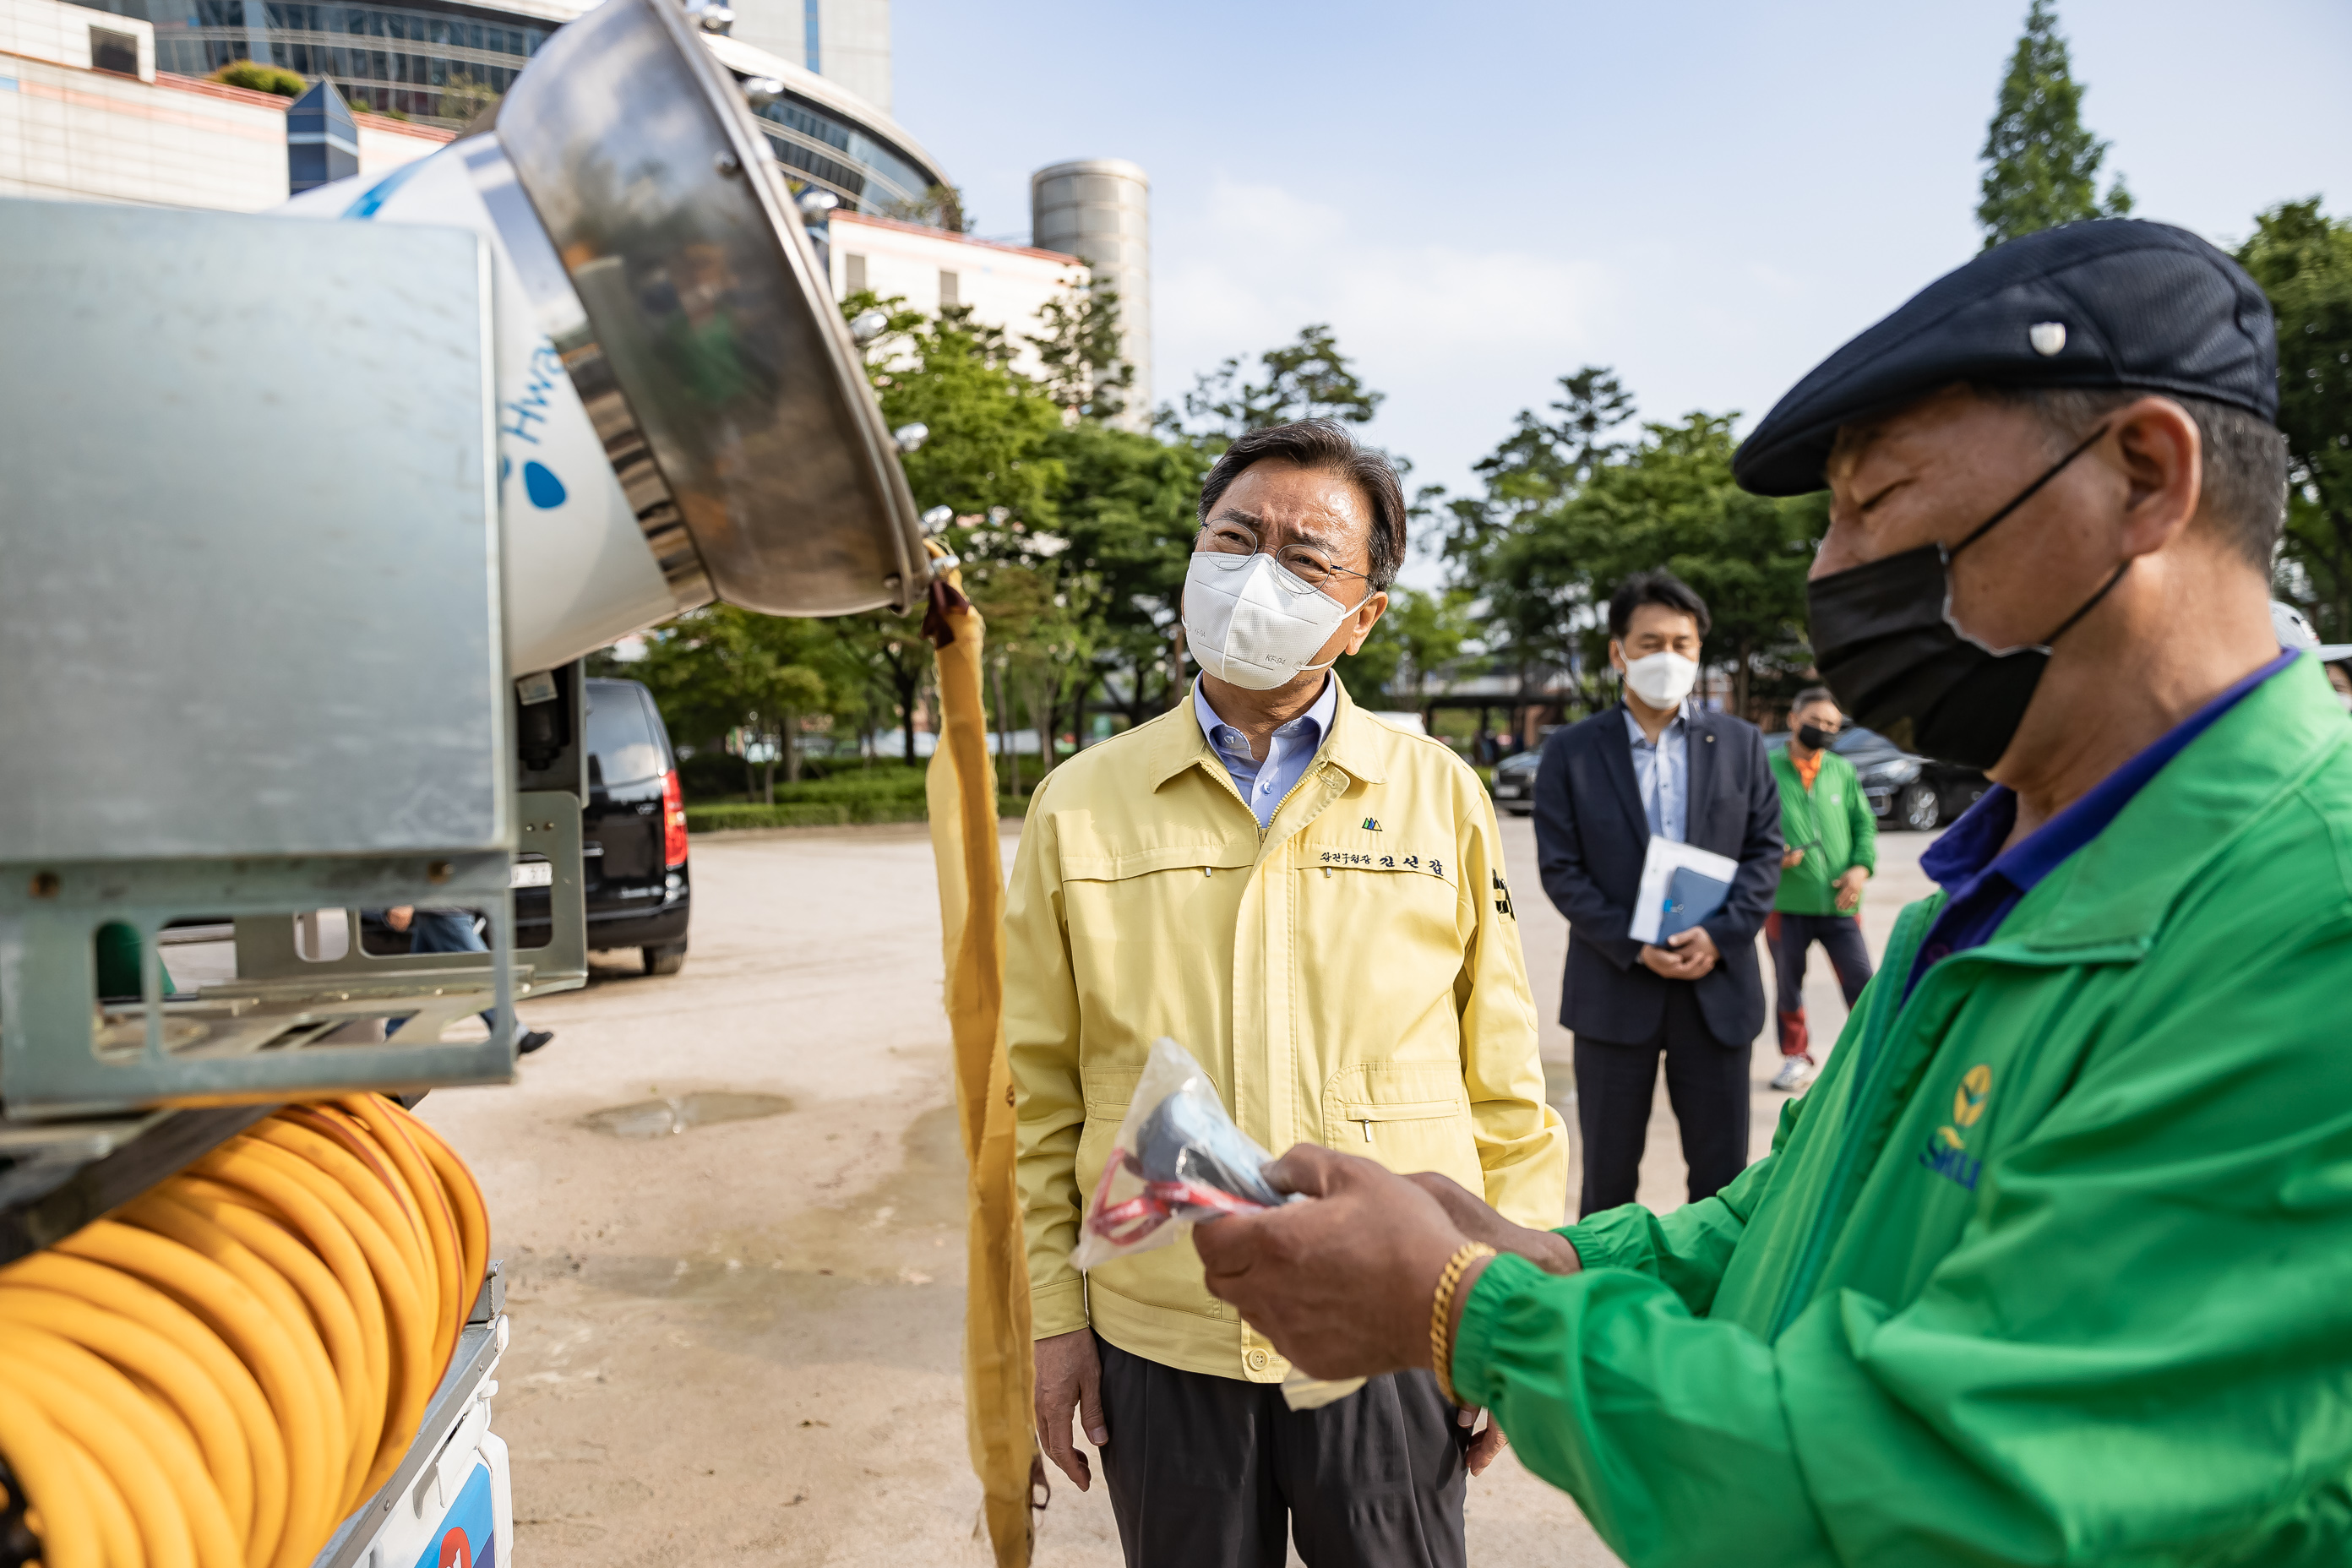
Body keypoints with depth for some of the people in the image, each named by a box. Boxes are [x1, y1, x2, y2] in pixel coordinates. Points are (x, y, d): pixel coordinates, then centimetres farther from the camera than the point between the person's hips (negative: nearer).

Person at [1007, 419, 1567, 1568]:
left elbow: (1505, 1088, 1)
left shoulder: (1442, 795, -2)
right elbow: (1040, 1092, 3)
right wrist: (1054, 1313, 2)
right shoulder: (1077, 805, -1)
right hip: (1157, 1343, 1)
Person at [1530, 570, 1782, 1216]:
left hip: (1717, 986, 2)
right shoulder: (1570, 751, 0)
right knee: (1608, 1173, 10)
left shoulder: (1741, 743, 7)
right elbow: (1560, 868, -4)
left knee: (1723, 1174, 9)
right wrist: (1634, 947, -14)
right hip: (1614, 988, -1)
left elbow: (1765, 850, 4)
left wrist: (1721, 934, -12)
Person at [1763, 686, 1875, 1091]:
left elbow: (1865, 824, 10)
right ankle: (1796, 1058, 27)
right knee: (1788, 984, 11)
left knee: (1860, 981, -2)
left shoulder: (1843, 771, 8)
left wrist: (1861, 866, -5)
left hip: (1839, 902, 1)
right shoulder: (1767, 770, 0)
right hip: (1786, 901, -1)